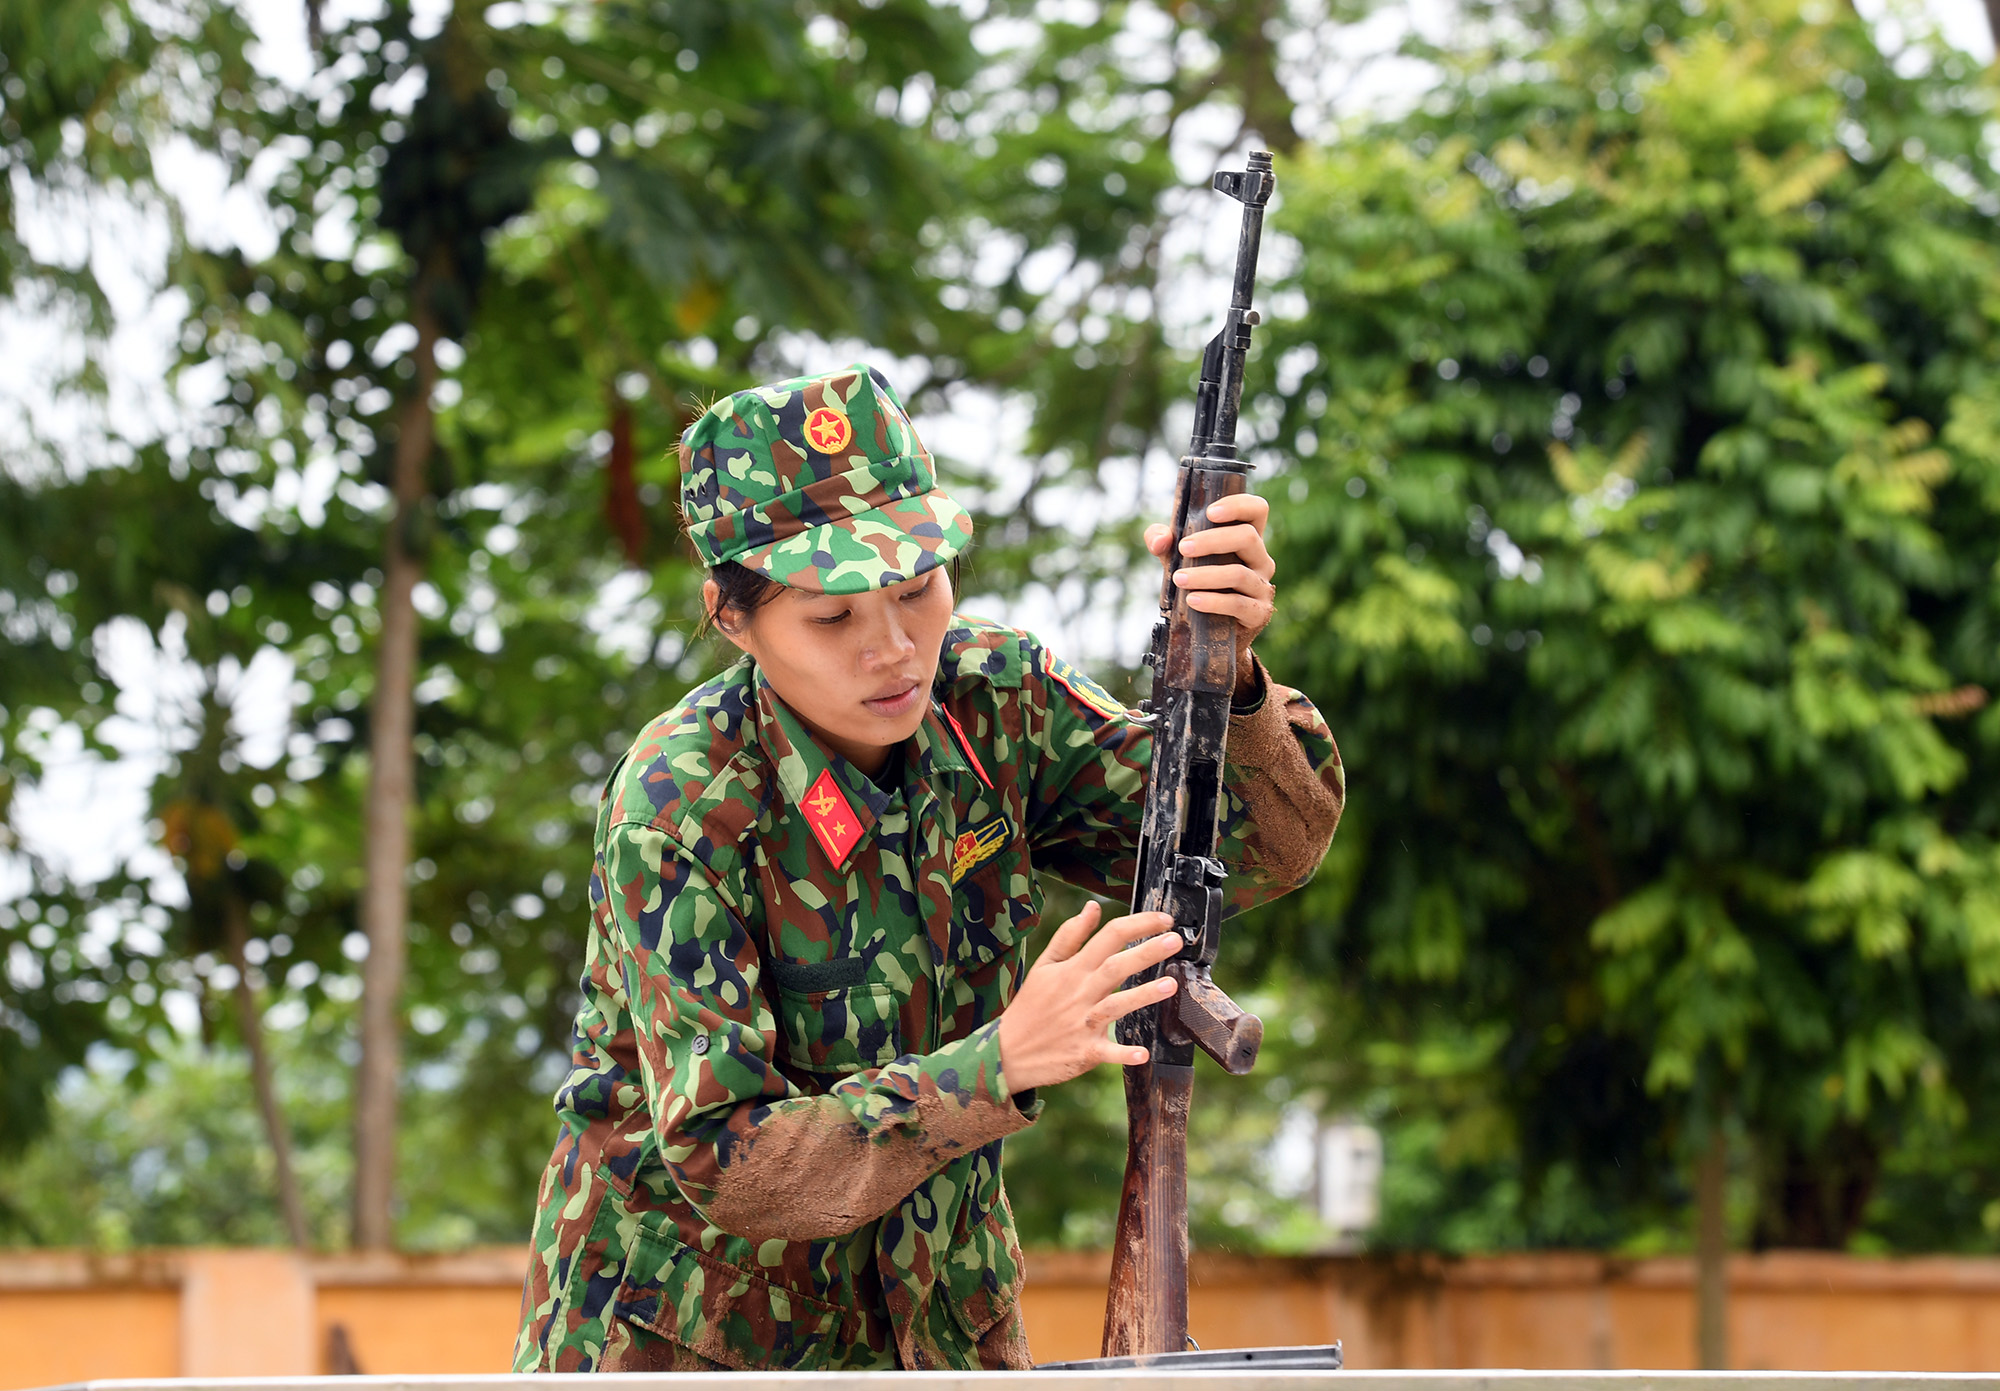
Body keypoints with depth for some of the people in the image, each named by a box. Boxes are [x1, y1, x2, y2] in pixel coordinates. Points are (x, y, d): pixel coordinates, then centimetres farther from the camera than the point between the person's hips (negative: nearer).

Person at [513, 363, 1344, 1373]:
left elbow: (1266, 850, -10)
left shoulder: (991, 698, -11)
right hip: (691, 1323, -4)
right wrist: (1003, 1065, -39)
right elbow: (726, 1167, -29)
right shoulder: (680, 810, -26)